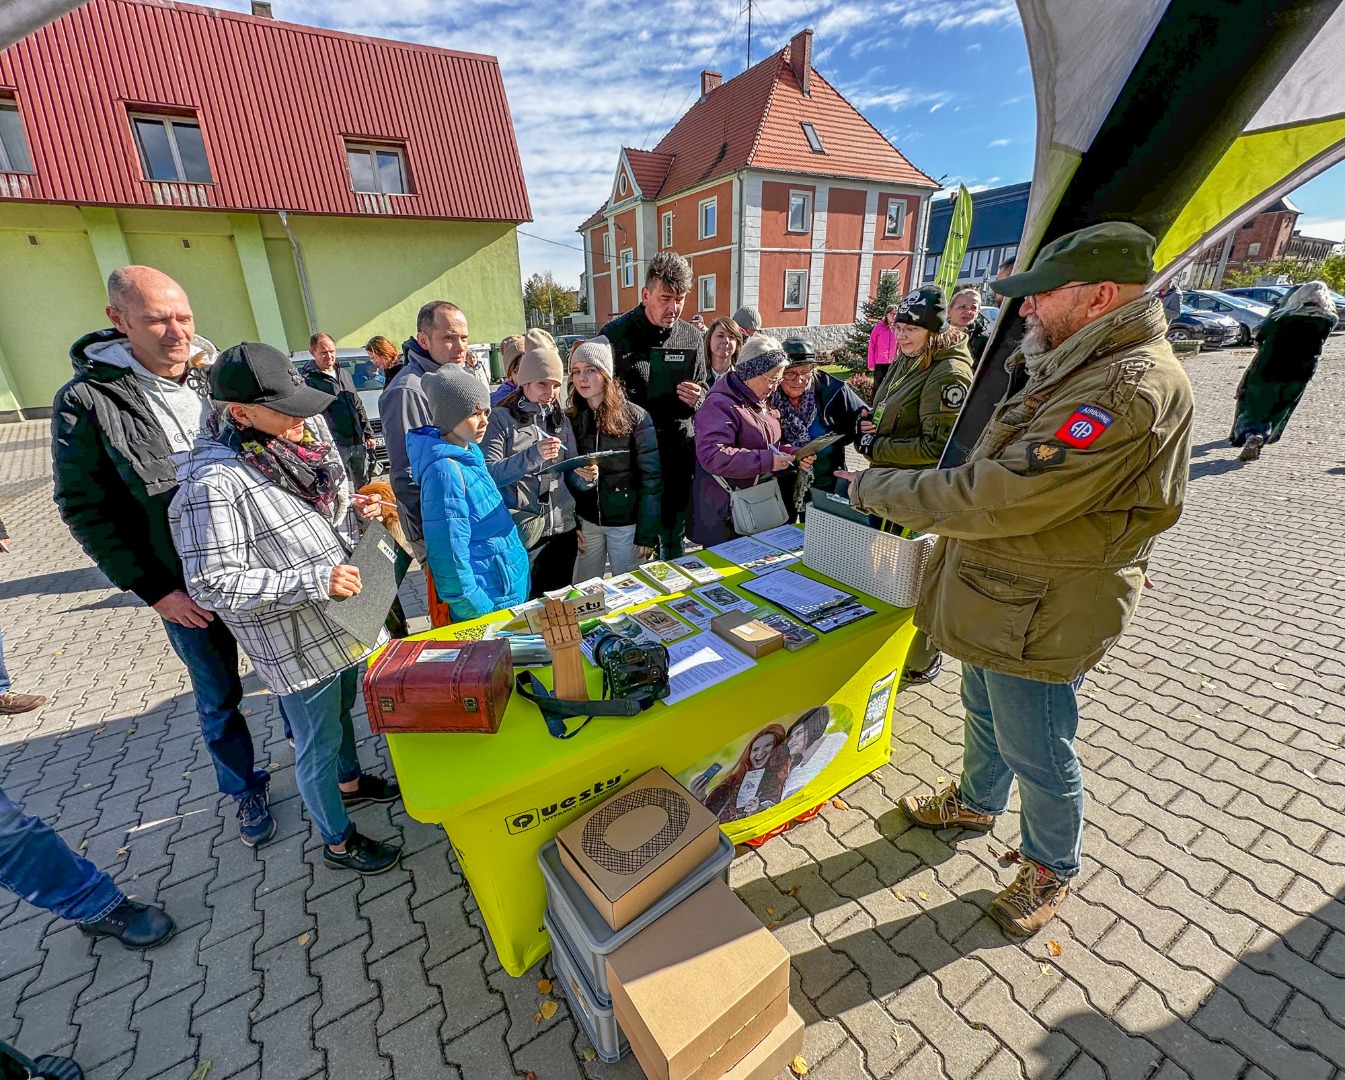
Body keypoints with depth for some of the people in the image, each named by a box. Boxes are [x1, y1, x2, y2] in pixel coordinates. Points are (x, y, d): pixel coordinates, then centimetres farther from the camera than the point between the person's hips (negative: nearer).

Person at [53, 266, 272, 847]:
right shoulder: (85, 401, -9)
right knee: (218, 697, 14)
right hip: (185, 584, -2)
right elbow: (84, 509, -6)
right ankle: (245, 790, 37)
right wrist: (152, 589, -11)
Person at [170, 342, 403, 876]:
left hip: (341, 620, 8)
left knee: (341, 710, 30)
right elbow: (214, 585, -25)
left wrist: (354, 511, -6)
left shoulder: (290, 445, -1)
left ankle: (350, 782, 57)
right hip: (297, 643, -8)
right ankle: (338, 841, 37)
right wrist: (314, 581, -30)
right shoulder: (215, 482, -26)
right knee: (319, 746, 13)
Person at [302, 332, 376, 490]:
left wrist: (368, 434, 17)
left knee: (364, 484, 16)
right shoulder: (308, 379, -6)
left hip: (358, 442, 7)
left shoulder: (344, 374, 17)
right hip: (336, 445, -7)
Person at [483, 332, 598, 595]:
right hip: (520, 534, -4)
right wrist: (532, 456, -26)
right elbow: (488, 475, -15)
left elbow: (570, 476, 13)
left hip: (563, 531, 5)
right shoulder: (500, 419, -3)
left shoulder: (561, 420, 11)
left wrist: (585, 477, -9)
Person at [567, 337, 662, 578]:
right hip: (586, 522, 3)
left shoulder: (636, 418, -8)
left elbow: (651, 479, -9)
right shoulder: (571, 420, 2)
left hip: (626, 523, -3)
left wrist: (647, 533, -12)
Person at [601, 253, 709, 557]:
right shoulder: (614, 335, -6)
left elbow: (703, 389, 15)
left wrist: (696, 398, -8)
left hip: (679, 452, 3)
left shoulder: (693, 338, 5)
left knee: (675, 541, 16)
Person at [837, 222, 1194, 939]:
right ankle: (975, 803, 53)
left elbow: (996, 498, -32)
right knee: (983, 712, 28)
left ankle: (1050, 869, 40)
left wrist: (877, 490, -20)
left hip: (1041, 617, -9)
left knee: (1036, 753, 12)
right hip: (996, 596, 10)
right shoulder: (1076, 367, 7)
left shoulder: (1131, 391, -27)